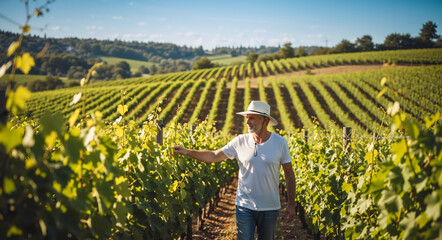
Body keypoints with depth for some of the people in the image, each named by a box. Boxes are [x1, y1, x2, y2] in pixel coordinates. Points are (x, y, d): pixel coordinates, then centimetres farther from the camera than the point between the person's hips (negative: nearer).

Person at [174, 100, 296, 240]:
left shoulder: (280, 142, -5)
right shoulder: (240, 142, -4)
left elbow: (289, 174, 2)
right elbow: (214, 156, -1)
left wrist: (291, 204, 2)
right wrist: (188, 152, -13)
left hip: (270, 208, 0)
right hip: (245, 206, 0)